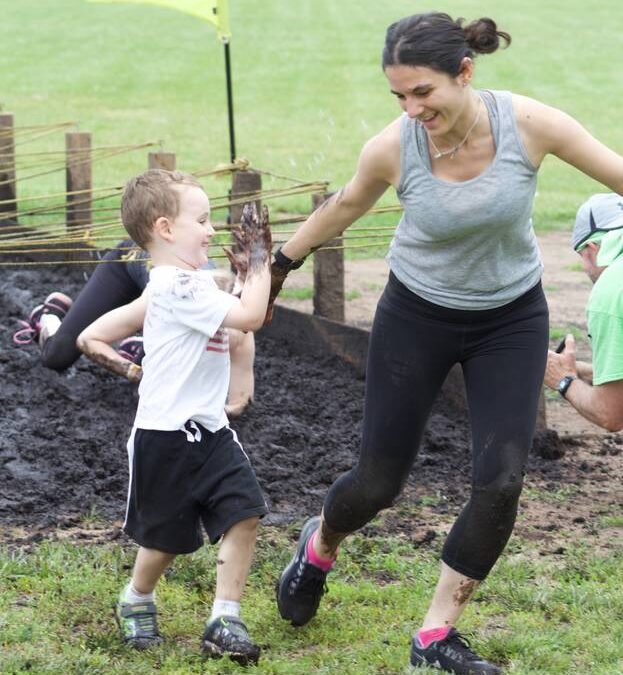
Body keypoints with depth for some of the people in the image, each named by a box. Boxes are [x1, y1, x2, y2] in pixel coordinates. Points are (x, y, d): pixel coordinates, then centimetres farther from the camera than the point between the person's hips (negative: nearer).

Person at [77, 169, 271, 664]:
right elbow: (250, 316, -23)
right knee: (167, 536, 8)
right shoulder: (179, 287, -20)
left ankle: (225, 621, -5)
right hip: (167, 437, -8)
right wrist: (260, 263, -13)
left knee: (243, 513, -9)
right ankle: (136, 603, 36)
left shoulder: (188, 282, 12)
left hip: (209, 429, 8)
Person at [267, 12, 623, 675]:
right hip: (417, 315, 0)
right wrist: (281, 261, 14)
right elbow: (346, 204, 1)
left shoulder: (529, 123, -24)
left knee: (499, 483, -10)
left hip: (511, 320, 0)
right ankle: (318, 548, 42)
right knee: (378, 482, 6)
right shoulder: (391, 148, -21)